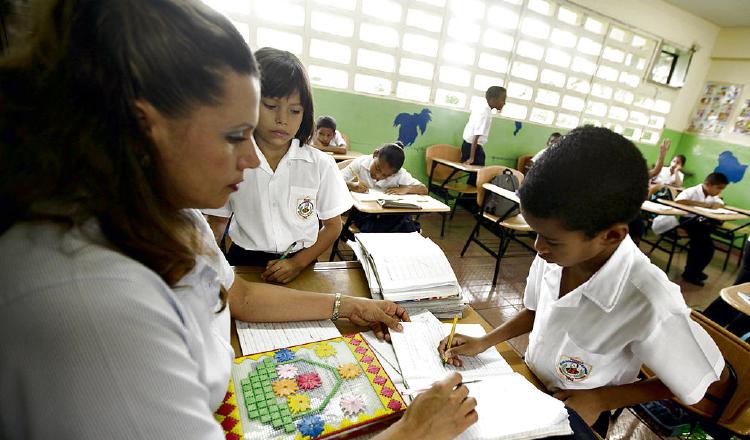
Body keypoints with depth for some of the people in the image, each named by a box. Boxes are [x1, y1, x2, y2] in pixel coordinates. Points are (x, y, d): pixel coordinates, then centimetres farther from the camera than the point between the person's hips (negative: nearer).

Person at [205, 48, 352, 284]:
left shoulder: (320, 164, -5)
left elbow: (333, 225, 3)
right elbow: (218, 220, 8)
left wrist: (298, 263, -8)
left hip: (300, 266, 0)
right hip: (243, 262, 1)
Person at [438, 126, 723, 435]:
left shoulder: (650, 306, -34)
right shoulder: (558, 250, -21)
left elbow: (694, 387, -13)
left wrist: (602, 399, -14)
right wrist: (483, 343, -10)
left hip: (574, 419, -3)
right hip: (527, 381, 4)